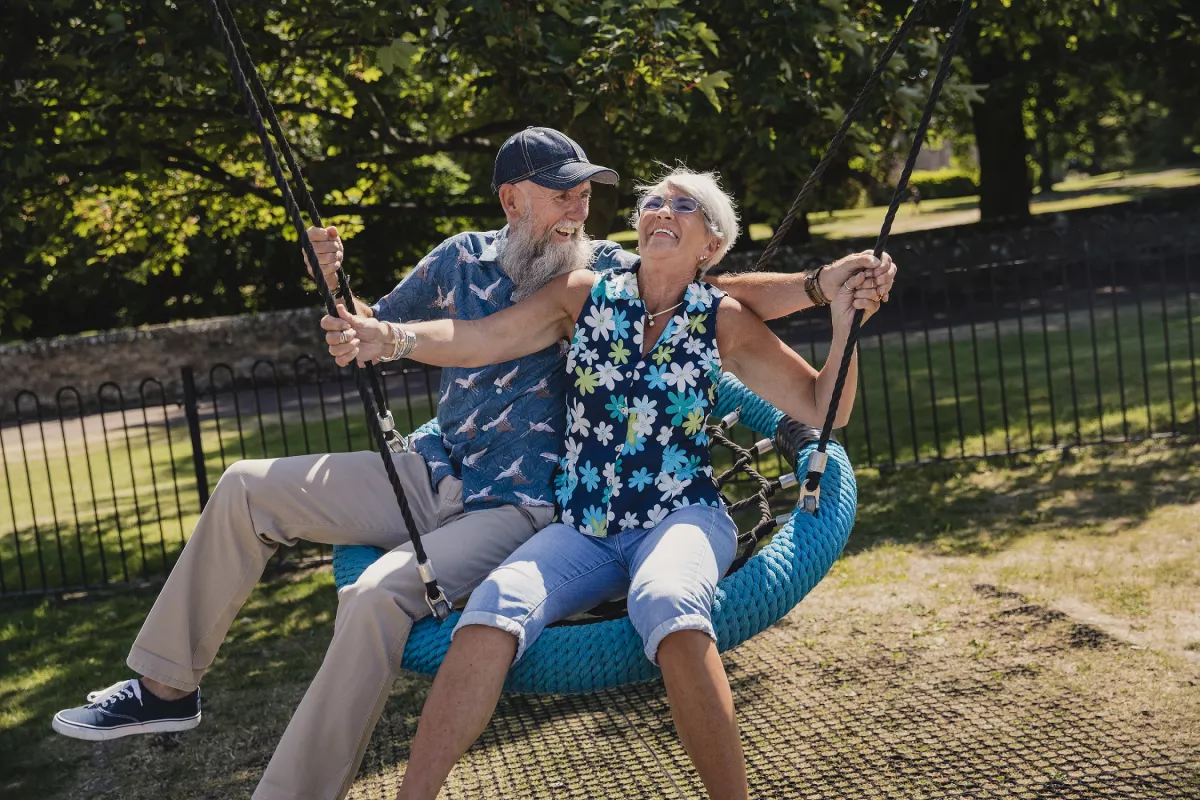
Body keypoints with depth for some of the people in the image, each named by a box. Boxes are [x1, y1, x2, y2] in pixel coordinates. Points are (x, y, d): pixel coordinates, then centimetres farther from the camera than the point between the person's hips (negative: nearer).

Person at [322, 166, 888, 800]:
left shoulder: (724, 322, 7)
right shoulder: (585, 296, 9)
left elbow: (822, 409, 8)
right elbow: (476, 341, 0)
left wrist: (843, 326, -8)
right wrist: (389, 337, -18)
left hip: (682, 517, -2)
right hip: (583, 529, 2)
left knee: (667, 603, -38)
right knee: (495, 607, -29)